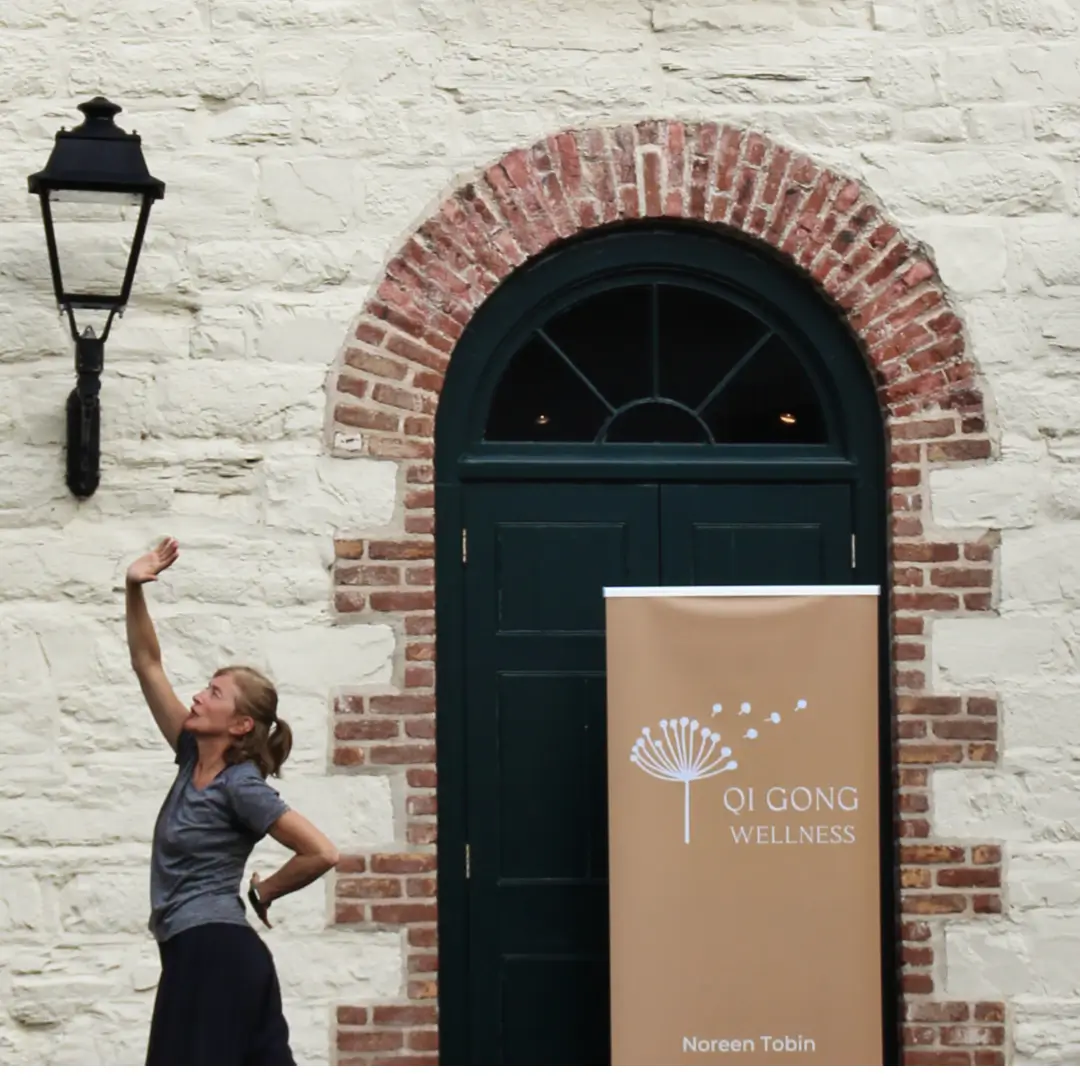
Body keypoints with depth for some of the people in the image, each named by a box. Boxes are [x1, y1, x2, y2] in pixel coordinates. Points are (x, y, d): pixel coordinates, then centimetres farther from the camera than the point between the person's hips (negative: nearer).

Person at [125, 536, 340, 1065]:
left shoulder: (241, 787, -10)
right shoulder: (194, 756, 11)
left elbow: (322, 852, -15)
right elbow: (147, 665, 12)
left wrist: (262, 892, -2)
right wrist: (134, 591, 2)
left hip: (211, 955, -8)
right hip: (219, 956, 8)